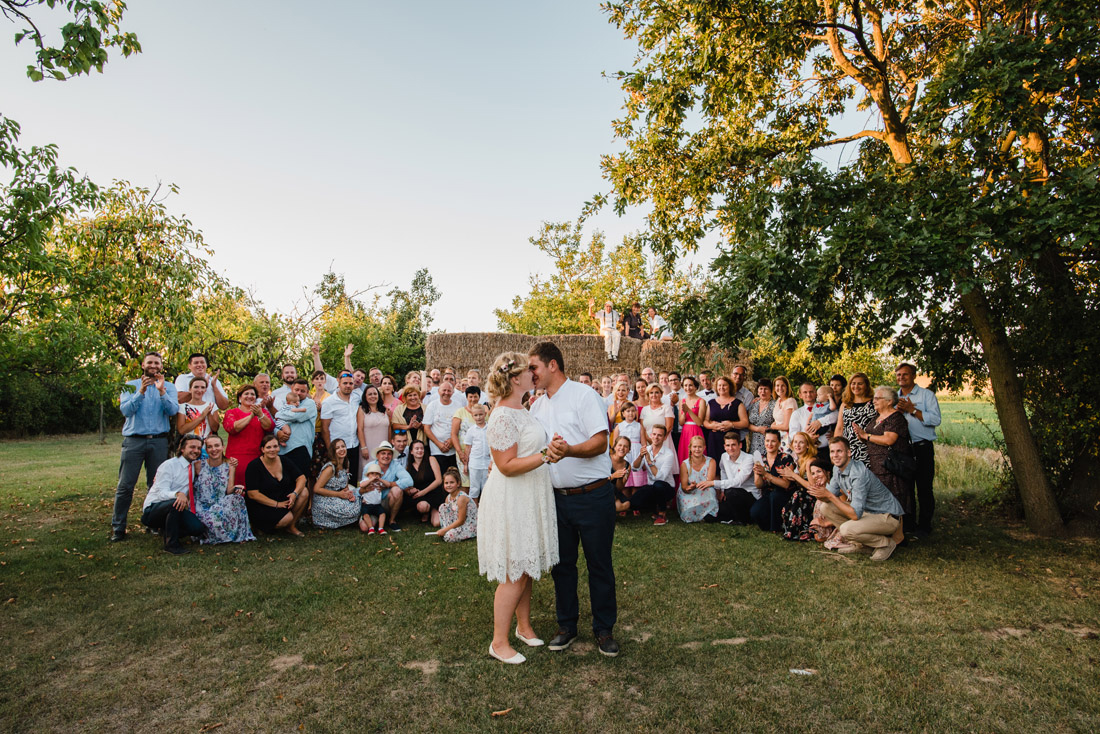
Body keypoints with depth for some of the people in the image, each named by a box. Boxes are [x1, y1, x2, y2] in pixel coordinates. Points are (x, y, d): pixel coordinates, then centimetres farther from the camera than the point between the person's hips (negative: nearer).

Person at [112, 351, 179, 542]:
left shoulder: (168, 387, 9)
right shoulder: (131, 386, 9)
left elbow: (173, 410, -7)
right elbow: (126, 410, -6)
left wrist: (161, 391, -18)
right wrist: (141, 392, -16)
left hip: (159, 441, 1)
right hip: (133, 440, -1)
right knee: (125, 485, -2)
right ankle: (117, 527, 6)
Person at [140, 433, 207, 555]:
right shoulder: (169, 466, -11)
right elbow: (162, 493, -20)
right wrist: (178, 494, -43)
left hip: (174, 511, 6)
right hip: (152, 510, -6)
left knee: (198, 528, -20)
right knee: (176, 503, -38)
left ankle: (167, 529, 10)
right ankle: (171, 545, -24)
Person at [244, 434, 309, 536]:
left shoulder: (284, 461, 2)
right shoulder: (254, 466, -14)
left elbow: (301, 478, 0)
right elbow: (252, 494, -18)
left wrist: (295, 493, -22)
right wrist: (277, 504, -20)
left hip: (283, 499, 6)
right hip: (261, 506, -6)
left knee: (304, 493, -17)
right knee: (287, 518, -28)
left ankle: (292, 526, -2)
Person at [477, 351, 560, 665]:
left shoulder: (520, 409, 10)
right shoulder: (503, 416, -21)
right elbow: (507, 465, -24)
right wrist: (544, 456, -30)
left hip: (530, 498, 9)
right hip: (511, 501, -9)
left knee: (527, 568, 18)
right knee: (514, 574, 0)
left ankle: (524, 626, 34)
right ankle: (499, 642, 15)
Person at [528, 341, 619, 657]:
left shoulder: (583, 395, -8)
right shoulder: (537, 406, 12)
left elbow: (600, 442, -16)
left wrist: (569, 450, -32)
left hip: (593, 495, -6)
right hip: (557, 497, 6)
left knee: (599, 565, 6)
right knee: (561, 564, 14)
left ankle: (603, 629, 22)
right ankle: (567, 625, 31)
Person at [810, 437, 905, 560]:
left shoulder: (858, 474, -30)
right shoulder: (837, 469, -3)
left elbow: (855, 514, -32)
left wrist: (830, 496, -29)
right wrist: (820, 494, -20)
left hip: (888, 516, -9)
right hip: (866, 510, 9)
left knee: (846, 529, -29)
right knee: (827, 507, -3)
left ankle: (887, 543, -3)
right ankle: (858, 543, 7)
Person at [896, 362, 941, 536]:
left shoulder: (927, 395, 0)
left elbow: (935, 419, -13)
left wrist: (912, 410, -14)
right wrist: (898, 411, -5)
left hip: (922, 448, -5)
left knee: (924, 488, -2)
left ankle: (924, 525, 7)